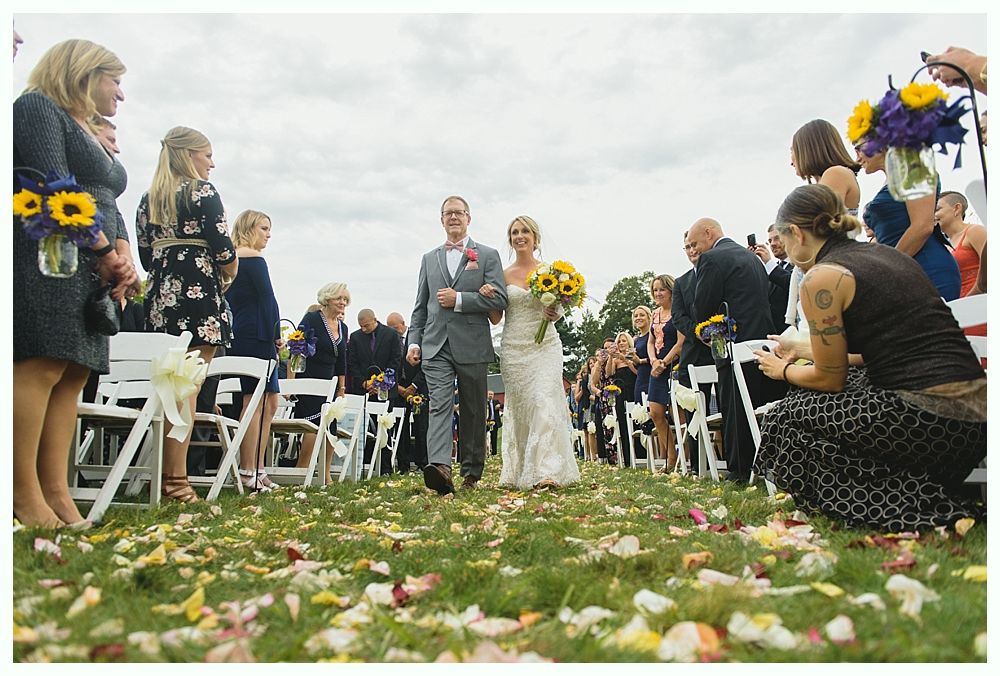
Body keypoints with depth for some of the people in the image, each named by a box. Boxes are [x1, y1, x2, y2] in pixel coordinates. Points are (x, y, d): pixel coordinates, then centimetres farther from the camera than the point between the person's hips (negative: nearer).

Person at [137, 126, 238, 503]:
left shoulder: (148, 199, 17)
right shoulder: (202, 191, -2)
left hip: (160, 295, 7)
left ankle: (162, 476, 14)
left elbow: (146, 255, 15)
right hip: (198, 292, -7)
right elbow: (224, 251, -8)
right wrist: (227, 275, 10)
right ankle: (176, 480, -8)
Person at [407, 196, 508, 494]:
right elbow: (420, 306, 17)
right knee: (439, 405, -14)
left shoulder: (487, 255, 7)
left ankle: (472, 473, 17)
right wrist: (414, 341, 7)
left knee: (473, 412, 6)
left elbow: (499, 298, -4)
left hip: (472, 345, -2)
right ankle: (440, 467, -26)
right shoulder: (429, 258, 17)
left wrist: (459, 299, -12)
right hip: (436, 345, 2)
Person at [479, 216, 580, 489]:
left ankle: (546, 471, -15)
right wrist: (487, 296, -11)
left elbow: (557, 309, 10)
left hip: (545, 346, -1)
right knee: (518, 406, 4)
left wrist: (555, 313, -13)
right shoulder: (503, 275, 8)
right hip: (514, 348, 2)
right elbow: (496, 318, 7)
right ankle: (520, 470, 12)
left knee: (545, 402, -14)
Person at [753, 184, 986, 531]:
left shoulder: (822, 278, -9)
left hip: (930, 421, -9)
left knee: (786, 419, 6)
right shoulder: (885, 253, 16)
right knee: (814, 399, 21)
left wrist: (784, 370, 18)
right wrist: (808, 353, 33)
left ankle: (915, 507, 2)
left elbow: (829, 378, -3)